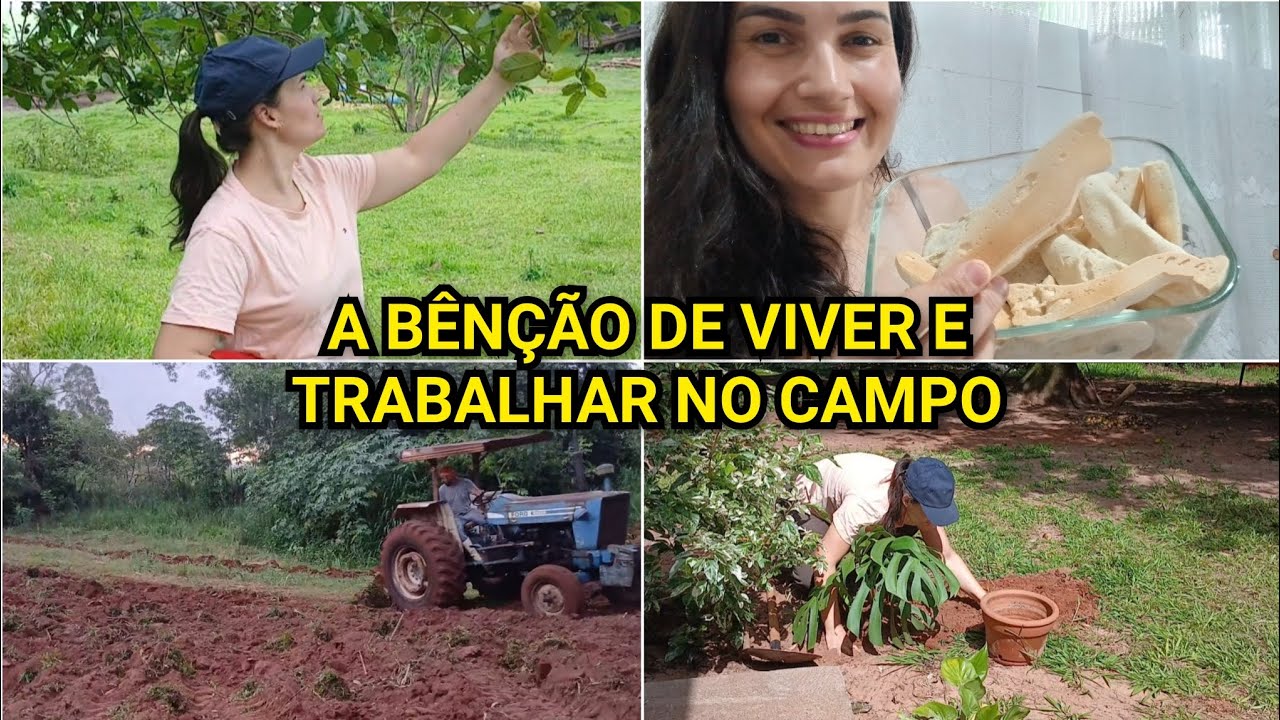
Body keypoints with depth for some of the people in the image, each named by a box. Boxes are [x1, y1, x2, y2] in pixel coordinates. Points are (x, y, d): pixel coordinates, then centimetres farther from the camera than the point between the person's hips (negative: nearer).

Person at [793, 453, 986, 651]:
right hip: (810, 503, -5)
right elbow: (825, 561, -41)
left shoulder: (923, 500, -27)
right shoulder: (866, 503, -45)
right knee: (810, 576, -26)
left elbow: (947, 556, -15)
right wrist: (834, 630, -40)